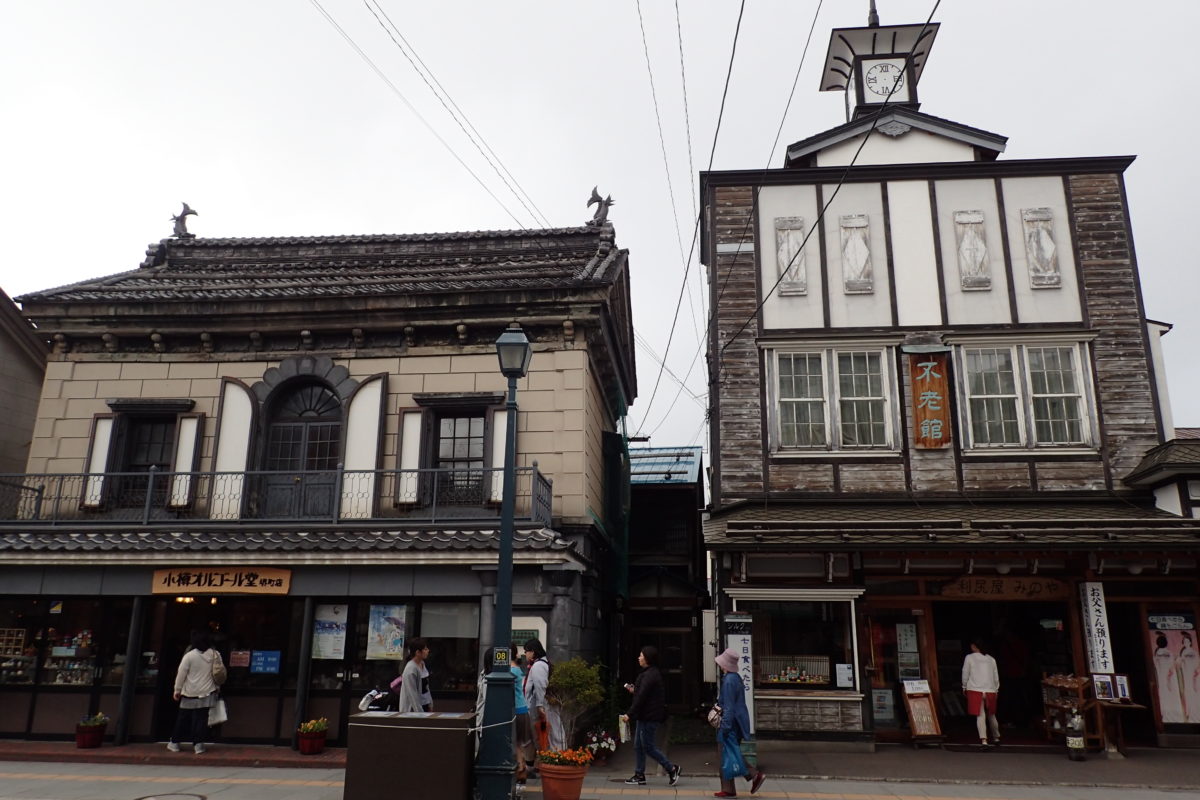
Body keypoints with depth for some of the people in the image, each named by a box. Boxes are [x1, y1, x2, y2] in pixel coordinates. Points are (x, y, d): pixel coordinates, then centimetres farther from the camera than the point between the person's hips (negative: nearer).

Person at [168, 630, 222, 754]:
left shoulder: (189, 655, -13)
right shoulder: (214, 654, -2)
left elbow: (181, 674, -8)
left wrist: (177, 690, 3)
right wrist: (216, 687, 19)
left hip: (190, 693, -2)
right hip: (207, 692, 2)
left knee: (183, 718, 12)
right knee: (201, 718, 5)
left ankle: (174, 743, 21)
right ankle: (198, 744, 1)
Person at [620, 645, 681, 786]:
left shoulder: (650, 675, -19)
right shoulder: (651, 673, 14)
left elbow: (642, 697, -23)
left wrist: (630, 714, -22)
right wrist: (634, 690, 10)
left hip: (649, 717, -10)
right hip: (644, 716, 10)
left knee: (648, 746, -3)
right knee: (638, 746, 12)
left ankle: (672, 769, 7)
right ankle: (639, 775, 17)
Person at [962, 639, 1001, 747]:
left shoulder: (969, 658, -2)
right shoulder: (991, 659, 8)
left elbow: (965, 674, 1)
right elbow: (996, 676, 12)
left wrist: (964, 687, 14)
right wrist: (996, 689, 24)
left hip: (975, 690, -3)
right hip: (990, 691, 4)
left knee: (980, 716, -5)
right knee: (991, 715, 20)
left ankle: (983, 739, -16)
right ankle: (996, 737, 32)